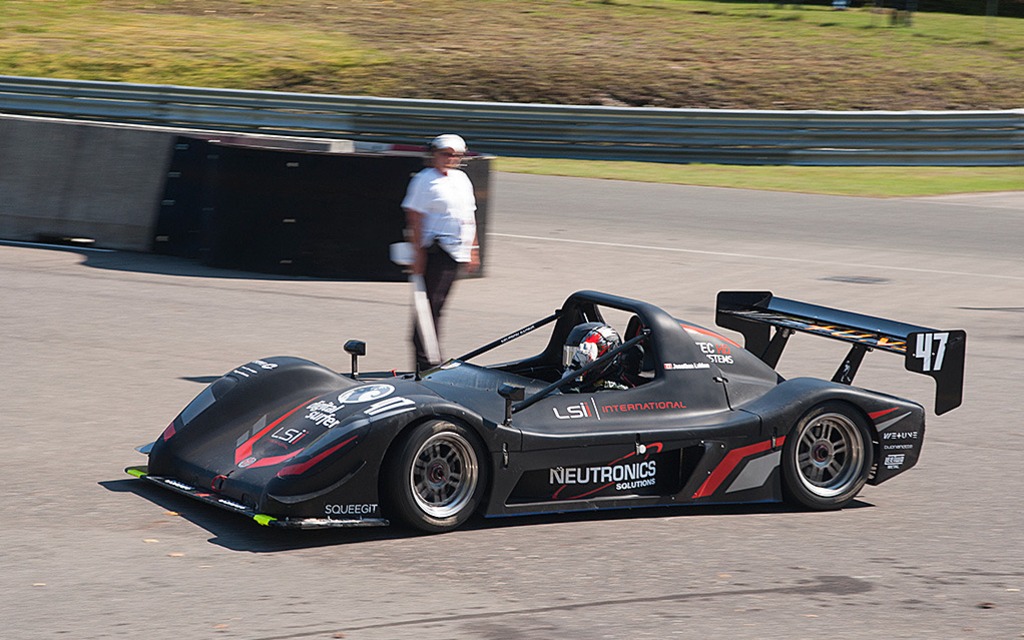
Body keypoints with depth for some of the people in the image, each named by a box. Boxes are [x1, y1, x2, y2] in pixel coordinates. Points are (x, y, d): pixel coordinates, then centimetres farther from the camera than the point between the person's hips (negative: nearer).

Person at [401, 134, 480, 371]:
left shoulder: (462, 179, 17)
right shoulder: (424, 180, -7)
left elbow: (469, 216, 23)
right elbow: (415, 218, -10)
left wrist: (473, 249, 20)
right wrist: (418, 253, -15)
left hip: (457, 251, 7)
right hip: (435, 250, -7)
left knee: (436, 304, 11)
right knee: (430, 303, -9)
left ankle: (426, 357, 16)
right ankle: (424, 360, -8)